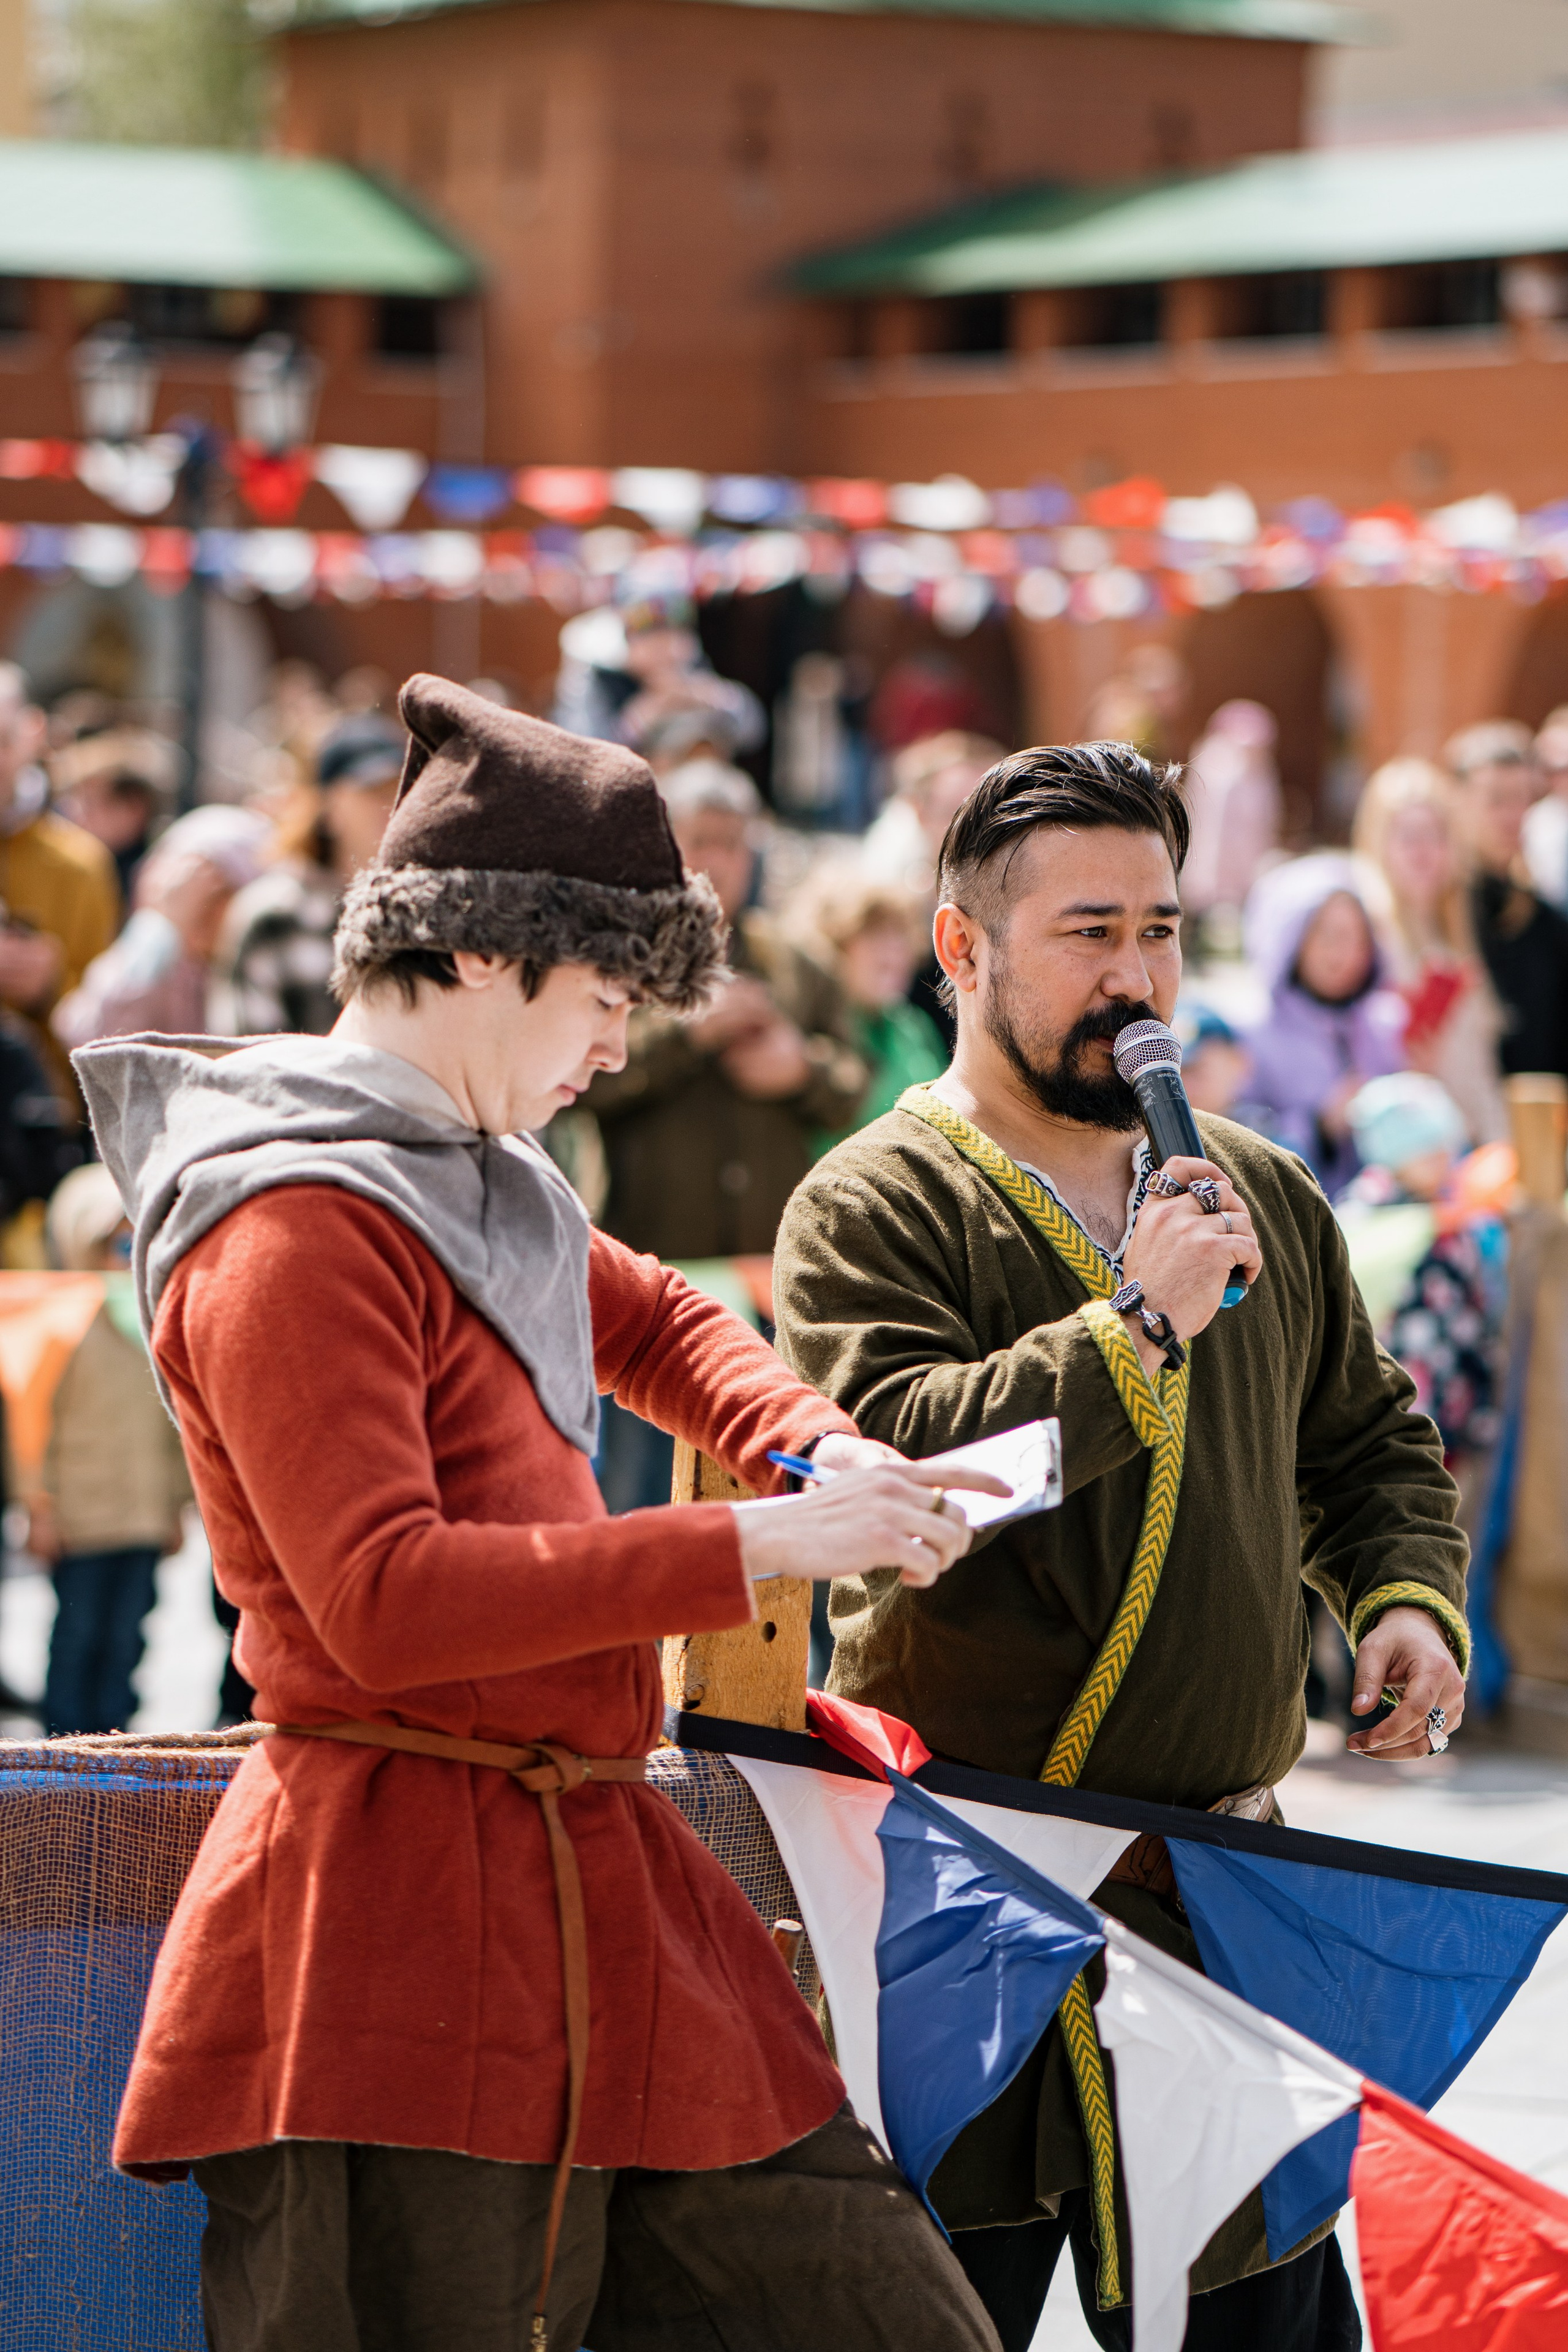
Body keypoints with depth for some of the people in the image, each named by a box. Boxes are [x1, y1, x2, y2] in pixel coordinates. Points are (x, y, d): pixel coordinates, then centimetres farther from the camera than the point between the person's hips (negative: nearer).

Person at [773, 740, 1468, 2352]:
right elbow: (894, 1466, -23)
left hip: (1230, 1888, 5)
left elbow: (1365, 1443, 25)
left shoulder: (1262, 1198, 12)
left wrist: (1405, 1594, 5)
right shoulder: (874, 1210, -7)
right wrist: (1138, 1325, -23)